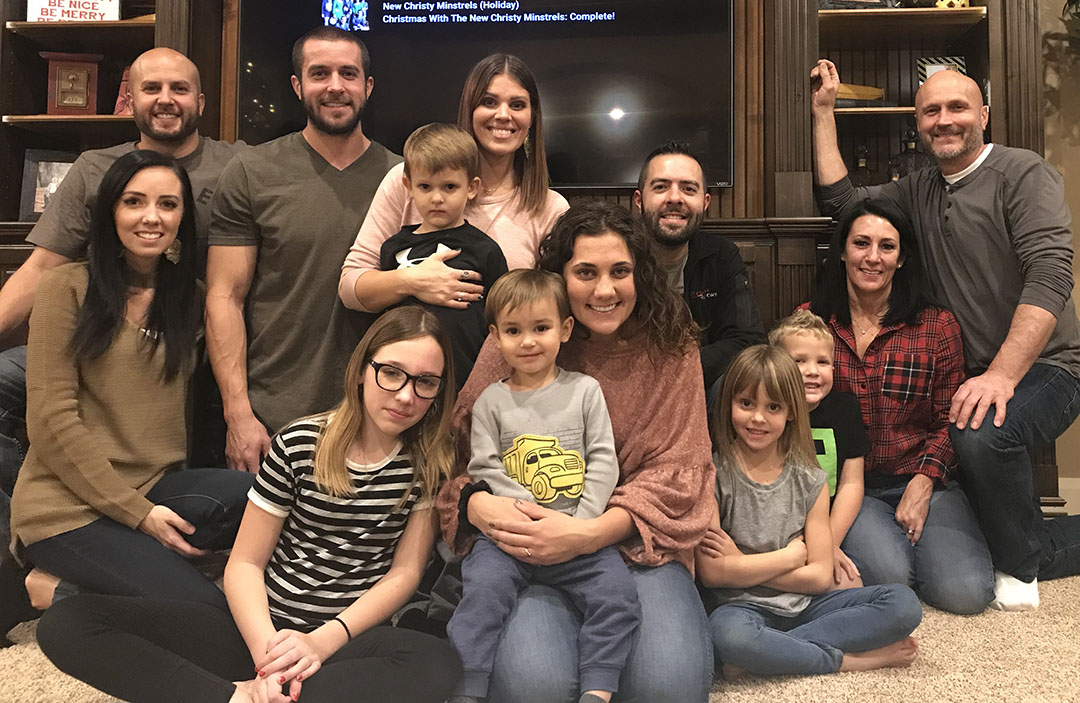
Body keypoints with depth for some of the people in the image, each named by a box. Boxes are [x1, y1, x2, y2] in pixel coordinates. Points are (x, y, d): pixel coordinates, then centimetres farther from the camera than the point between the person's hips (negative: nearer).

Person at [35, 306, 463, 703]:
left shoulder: (431, 463, -1)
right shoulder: (298, 445, -1)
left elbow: (404, 574, -2)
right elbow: (245, 563, -1)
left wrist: (324, 640, -17)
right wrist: (267, 651, -19)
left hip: (353, 637, -1)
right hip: (263, 626, 2)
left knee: (439, 668, -39)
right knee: (66, 622, -14)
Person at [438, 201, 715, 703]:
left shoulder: (670, 347, 3)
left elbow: (677, 471, -3)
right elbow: (464, 449, 4)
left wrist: (589, 533, -20)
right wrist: (479, 505, -21)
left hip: (638, 544, 1)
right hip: (531, 544, 0)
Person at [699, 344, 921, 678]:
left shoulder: (810, 480, 6)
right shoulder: (713, 475, -5)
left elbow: (820, 576, 1)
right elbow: (711, 572, -12)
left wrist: (743, 564, -8)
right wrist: (791, 555, -5)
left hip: (804, 605, 5)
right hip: (745, 608, -4)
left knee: (903, 603, -16)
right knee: (727, 633, -39)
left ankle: (771, 651, -21)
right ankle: (851, 658, -18)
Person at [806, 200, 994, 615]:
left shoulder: (937, 326, 5)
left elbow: (950, 420, 5)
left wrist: (923, 482, -12)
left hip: (923, 482, 2)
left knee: (964, 591, -20)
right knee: (888, 574, -28)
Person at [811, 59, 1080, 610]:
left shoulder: (1024, 173, -6)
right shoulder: (919, 191, 16)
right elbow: (839, 200, 9)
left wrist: (1003, 374, -29)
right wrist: (823, 111, 8)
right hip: (970, 377, 6)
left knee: (982, 433, -38)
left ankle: (1021, 563, -11)